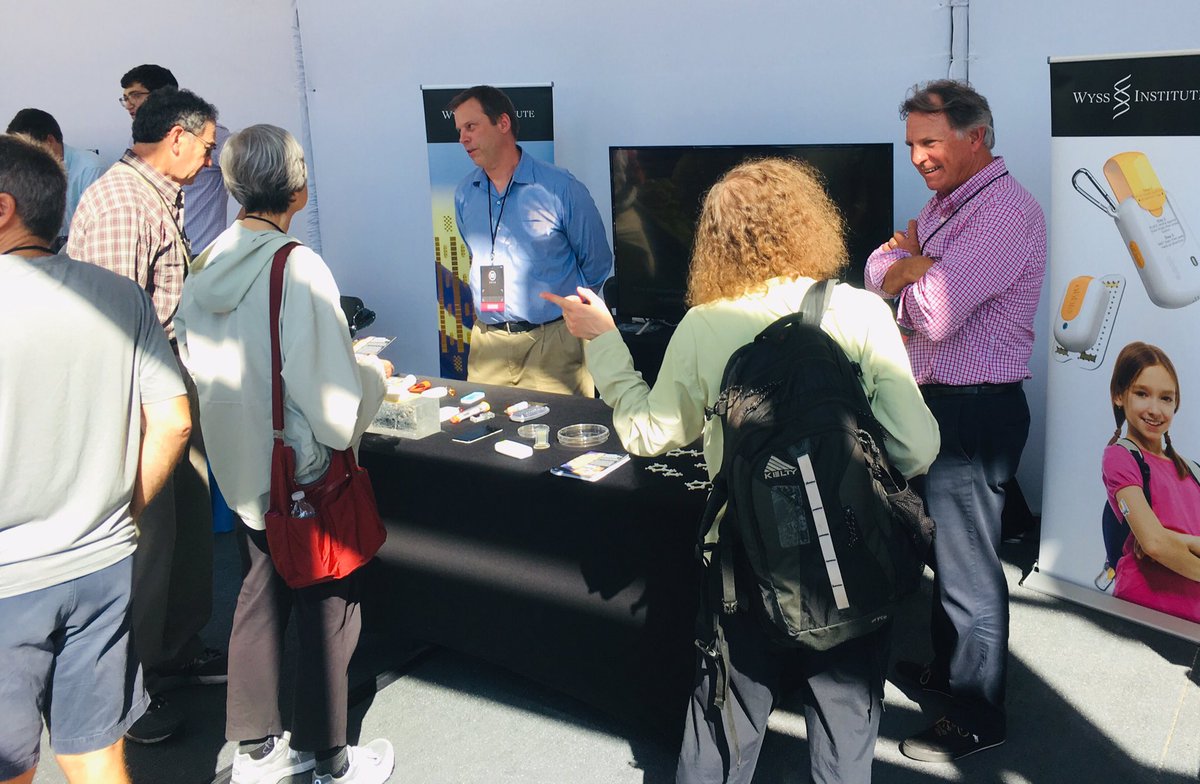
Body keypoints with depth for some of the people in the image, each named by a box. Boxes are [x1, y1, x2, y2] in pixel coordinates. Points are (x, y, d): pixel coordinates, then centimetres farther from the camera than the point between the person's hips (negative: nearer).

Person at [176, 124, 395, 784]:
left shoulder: (203, 269, -1)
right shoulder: (298, 268, -23)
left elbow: (198, 367, 10)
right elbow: (335, 406, -26)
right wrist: (374, 374, -4)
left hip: (242, 472, 7)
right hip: (306, 479, -7)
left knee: (259, 598, 20)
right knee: (326, 612, 9)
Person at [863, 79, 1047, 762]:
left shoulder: (1005, 212, -20)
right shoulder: (947, 202, 12)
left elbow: (934, 314, -28)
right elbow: (878, 273, 4)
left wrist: (906, 264, -9)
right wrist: (917, 264, -16)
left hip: (974, 411, -10)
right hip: (939, 401, 10)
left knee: (969, 566, 1)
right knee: (944, 547, 22)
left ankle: (978, 718, 17)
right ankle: (949, 666, 41)